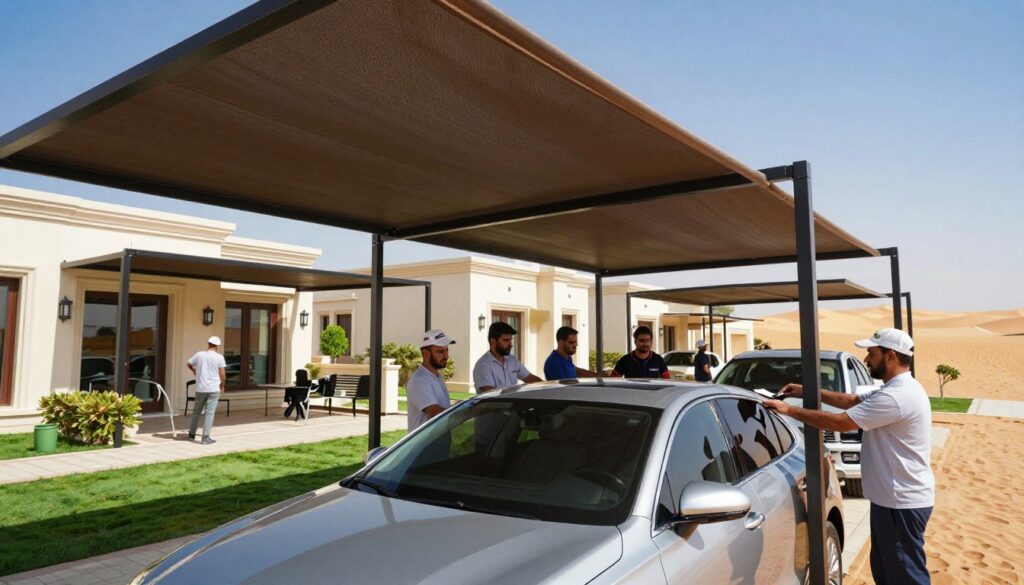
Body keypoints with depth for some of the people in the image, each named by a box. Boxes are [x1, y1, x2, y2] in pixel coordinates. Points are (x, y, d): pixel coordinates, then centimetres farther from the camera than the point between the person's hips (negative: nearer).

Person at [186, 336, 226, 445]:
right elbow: (222, 375, -7)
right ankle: (206, 437, -3)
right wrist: (222, 386, 11)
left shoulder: (199, 354, 2)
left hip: (200, 388, 4)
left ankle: (191, 434, 26)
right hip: (214, 389, -3)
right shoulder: (219, 357, -8)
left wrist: (194, 371, 40)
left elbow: (189, 364, 20)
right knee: (209, 413, -1)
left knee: (196, 411, 18)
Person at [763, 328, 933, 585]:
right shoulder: (897, 389, 10)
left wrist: (789, 410, -17)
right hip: (894, 498, 11)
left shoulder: (897, 396, -25)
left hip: (902, 502, -11)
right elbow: (851, 400, 16)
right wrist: (808, 391, 6)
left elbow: (839, 422, -25)